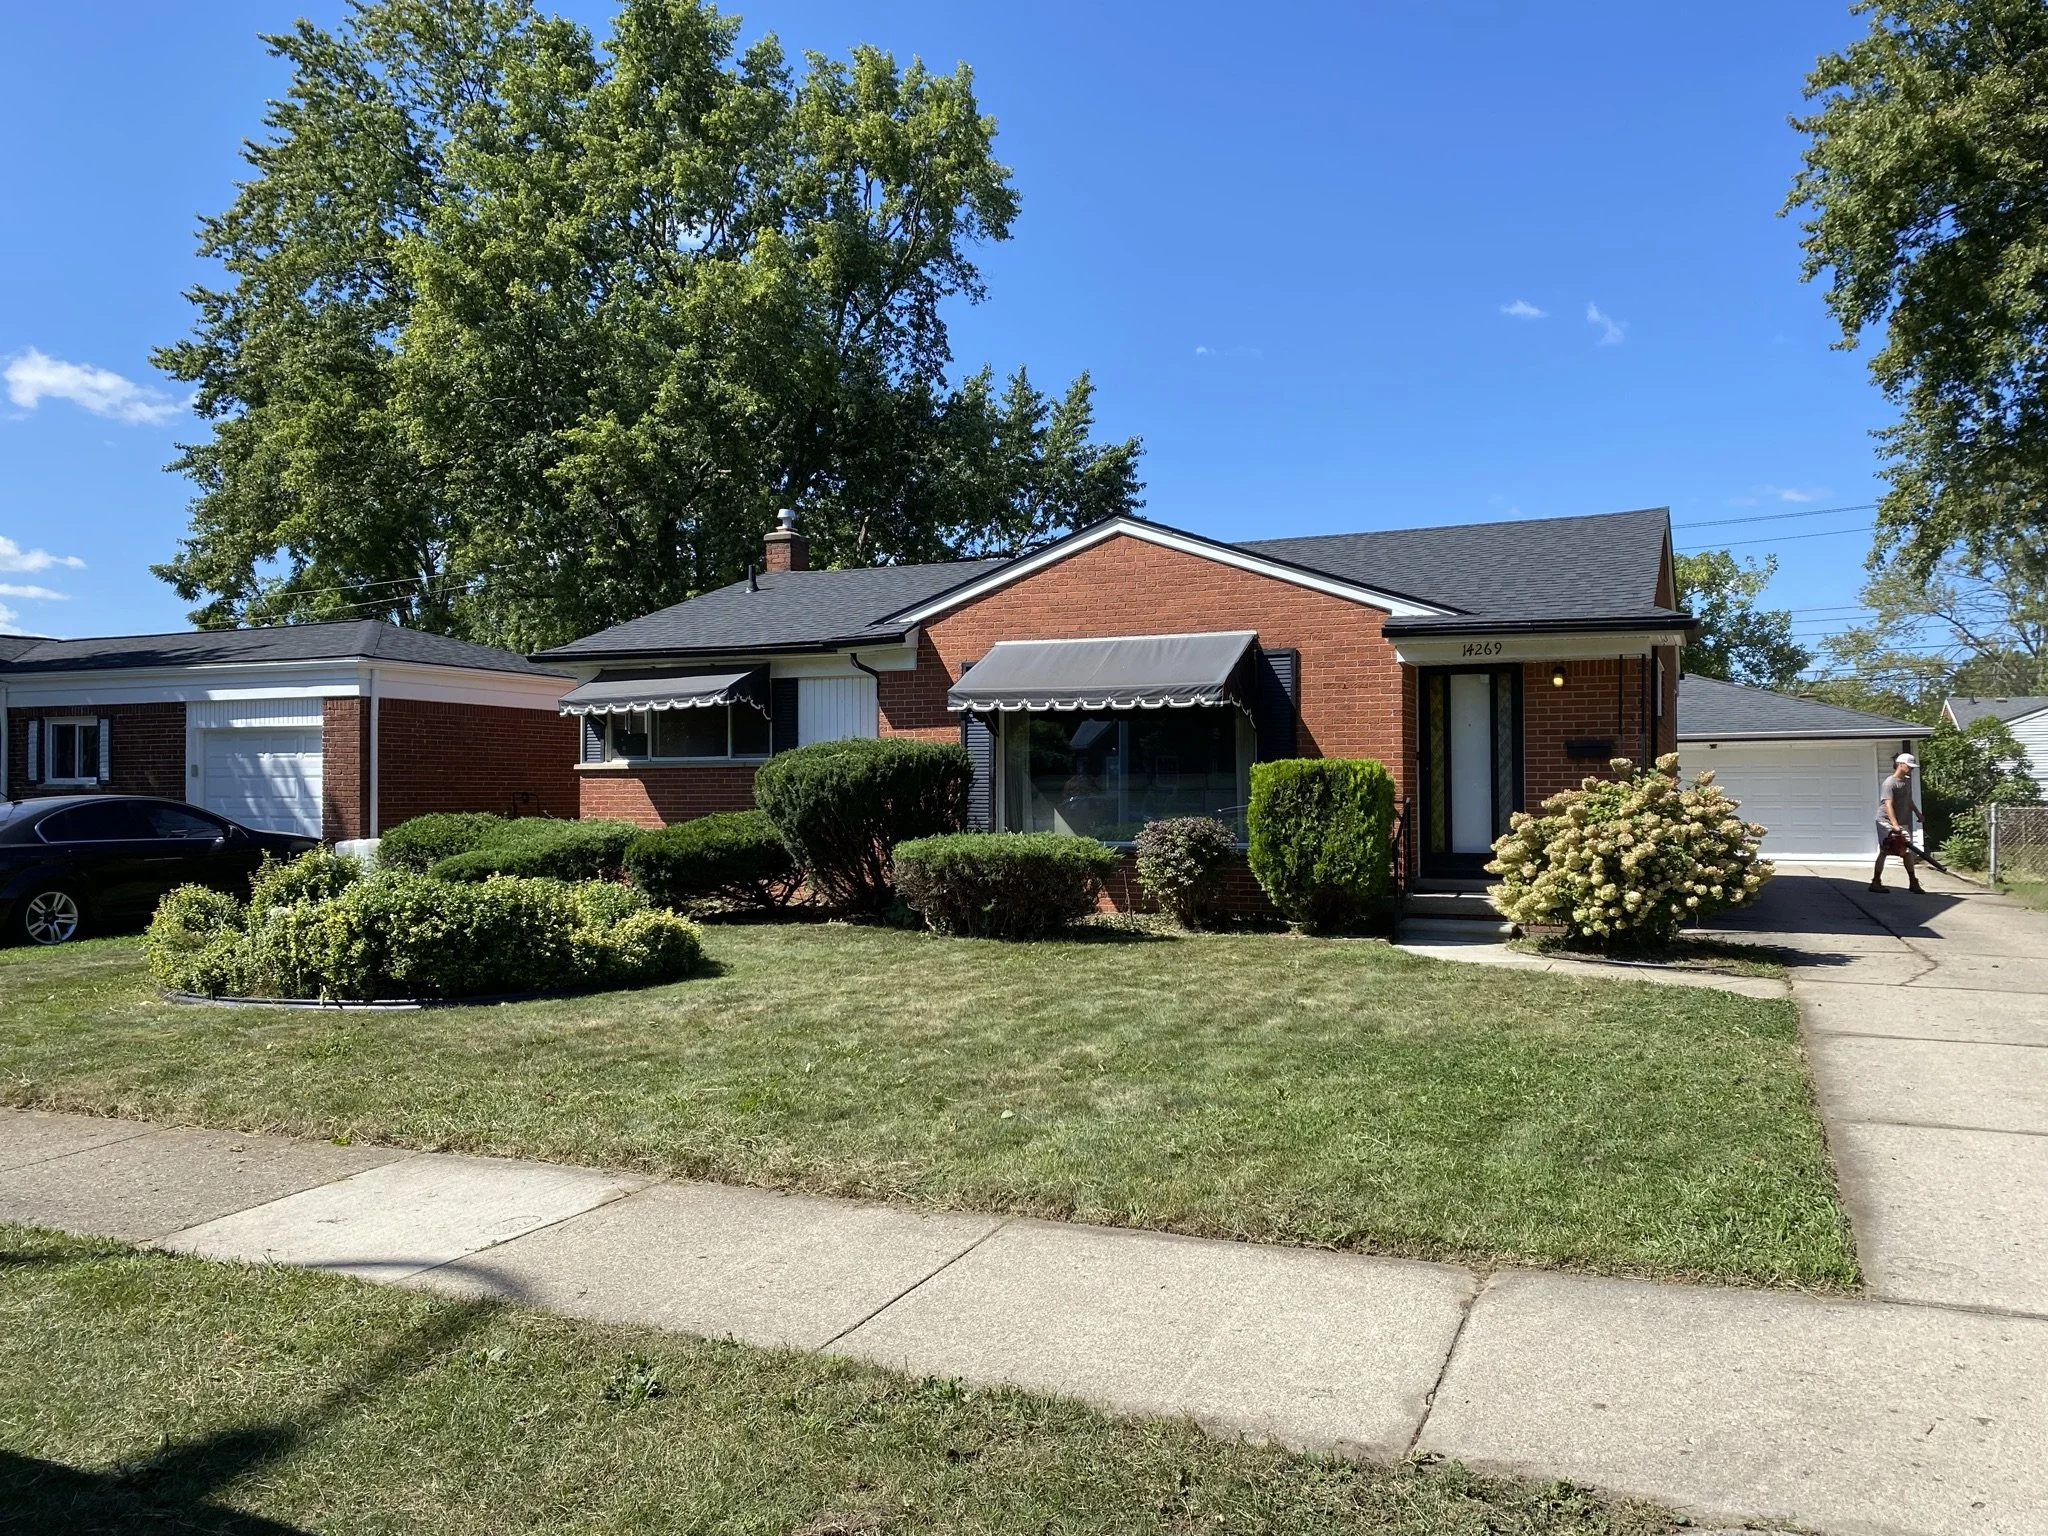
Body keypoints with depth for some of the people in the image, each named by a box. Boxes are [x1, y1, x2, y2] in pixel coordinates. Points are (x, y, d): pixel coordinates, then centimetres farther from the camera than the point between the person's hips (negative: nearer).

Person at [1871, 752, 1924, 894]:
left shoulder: (1907, 781, 9)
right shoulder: (1889, 783, -17)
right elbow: (1888, 805, -26)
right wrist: (1895, 825, -35)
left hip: (1902, 823, 7)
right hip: (1886, 822, -7)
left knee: (1907, 851, 7)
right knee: (1883, 851, -7)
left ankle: (1913, 882, 16)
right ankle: (1875, 882, -2)